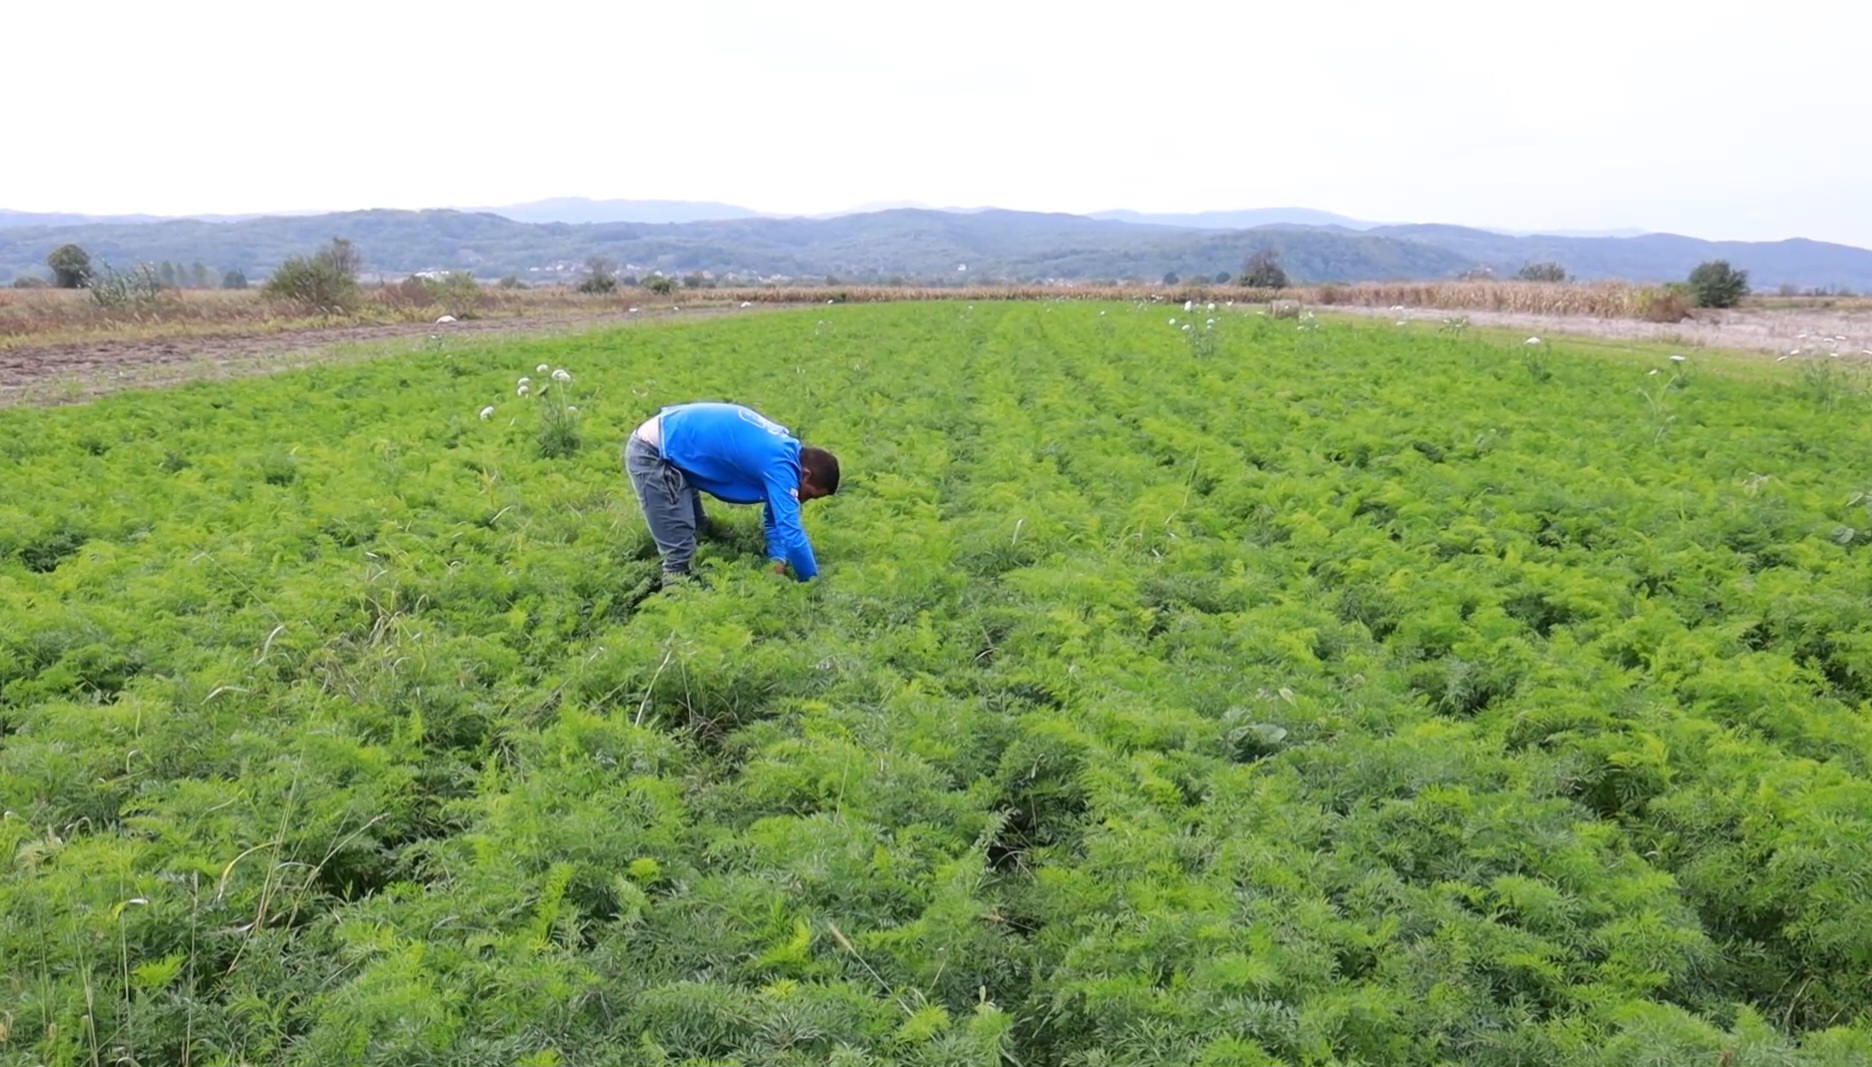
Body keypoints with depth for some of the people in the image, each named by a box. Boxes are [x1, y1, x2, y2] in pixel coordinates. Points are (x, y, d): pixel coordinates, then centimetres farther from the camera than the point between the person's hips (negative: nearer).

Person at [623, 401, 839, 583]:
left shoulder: (784, 449, 6)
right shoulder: (780, 463, -23)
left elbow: (776, 518, 14)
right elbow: (791, 531, -24)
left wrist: (778, 561, 0)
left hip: (666, 448, 10)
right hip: (653, 453, -10)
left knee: (693, 536, 21)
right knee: (678, 554, -8)